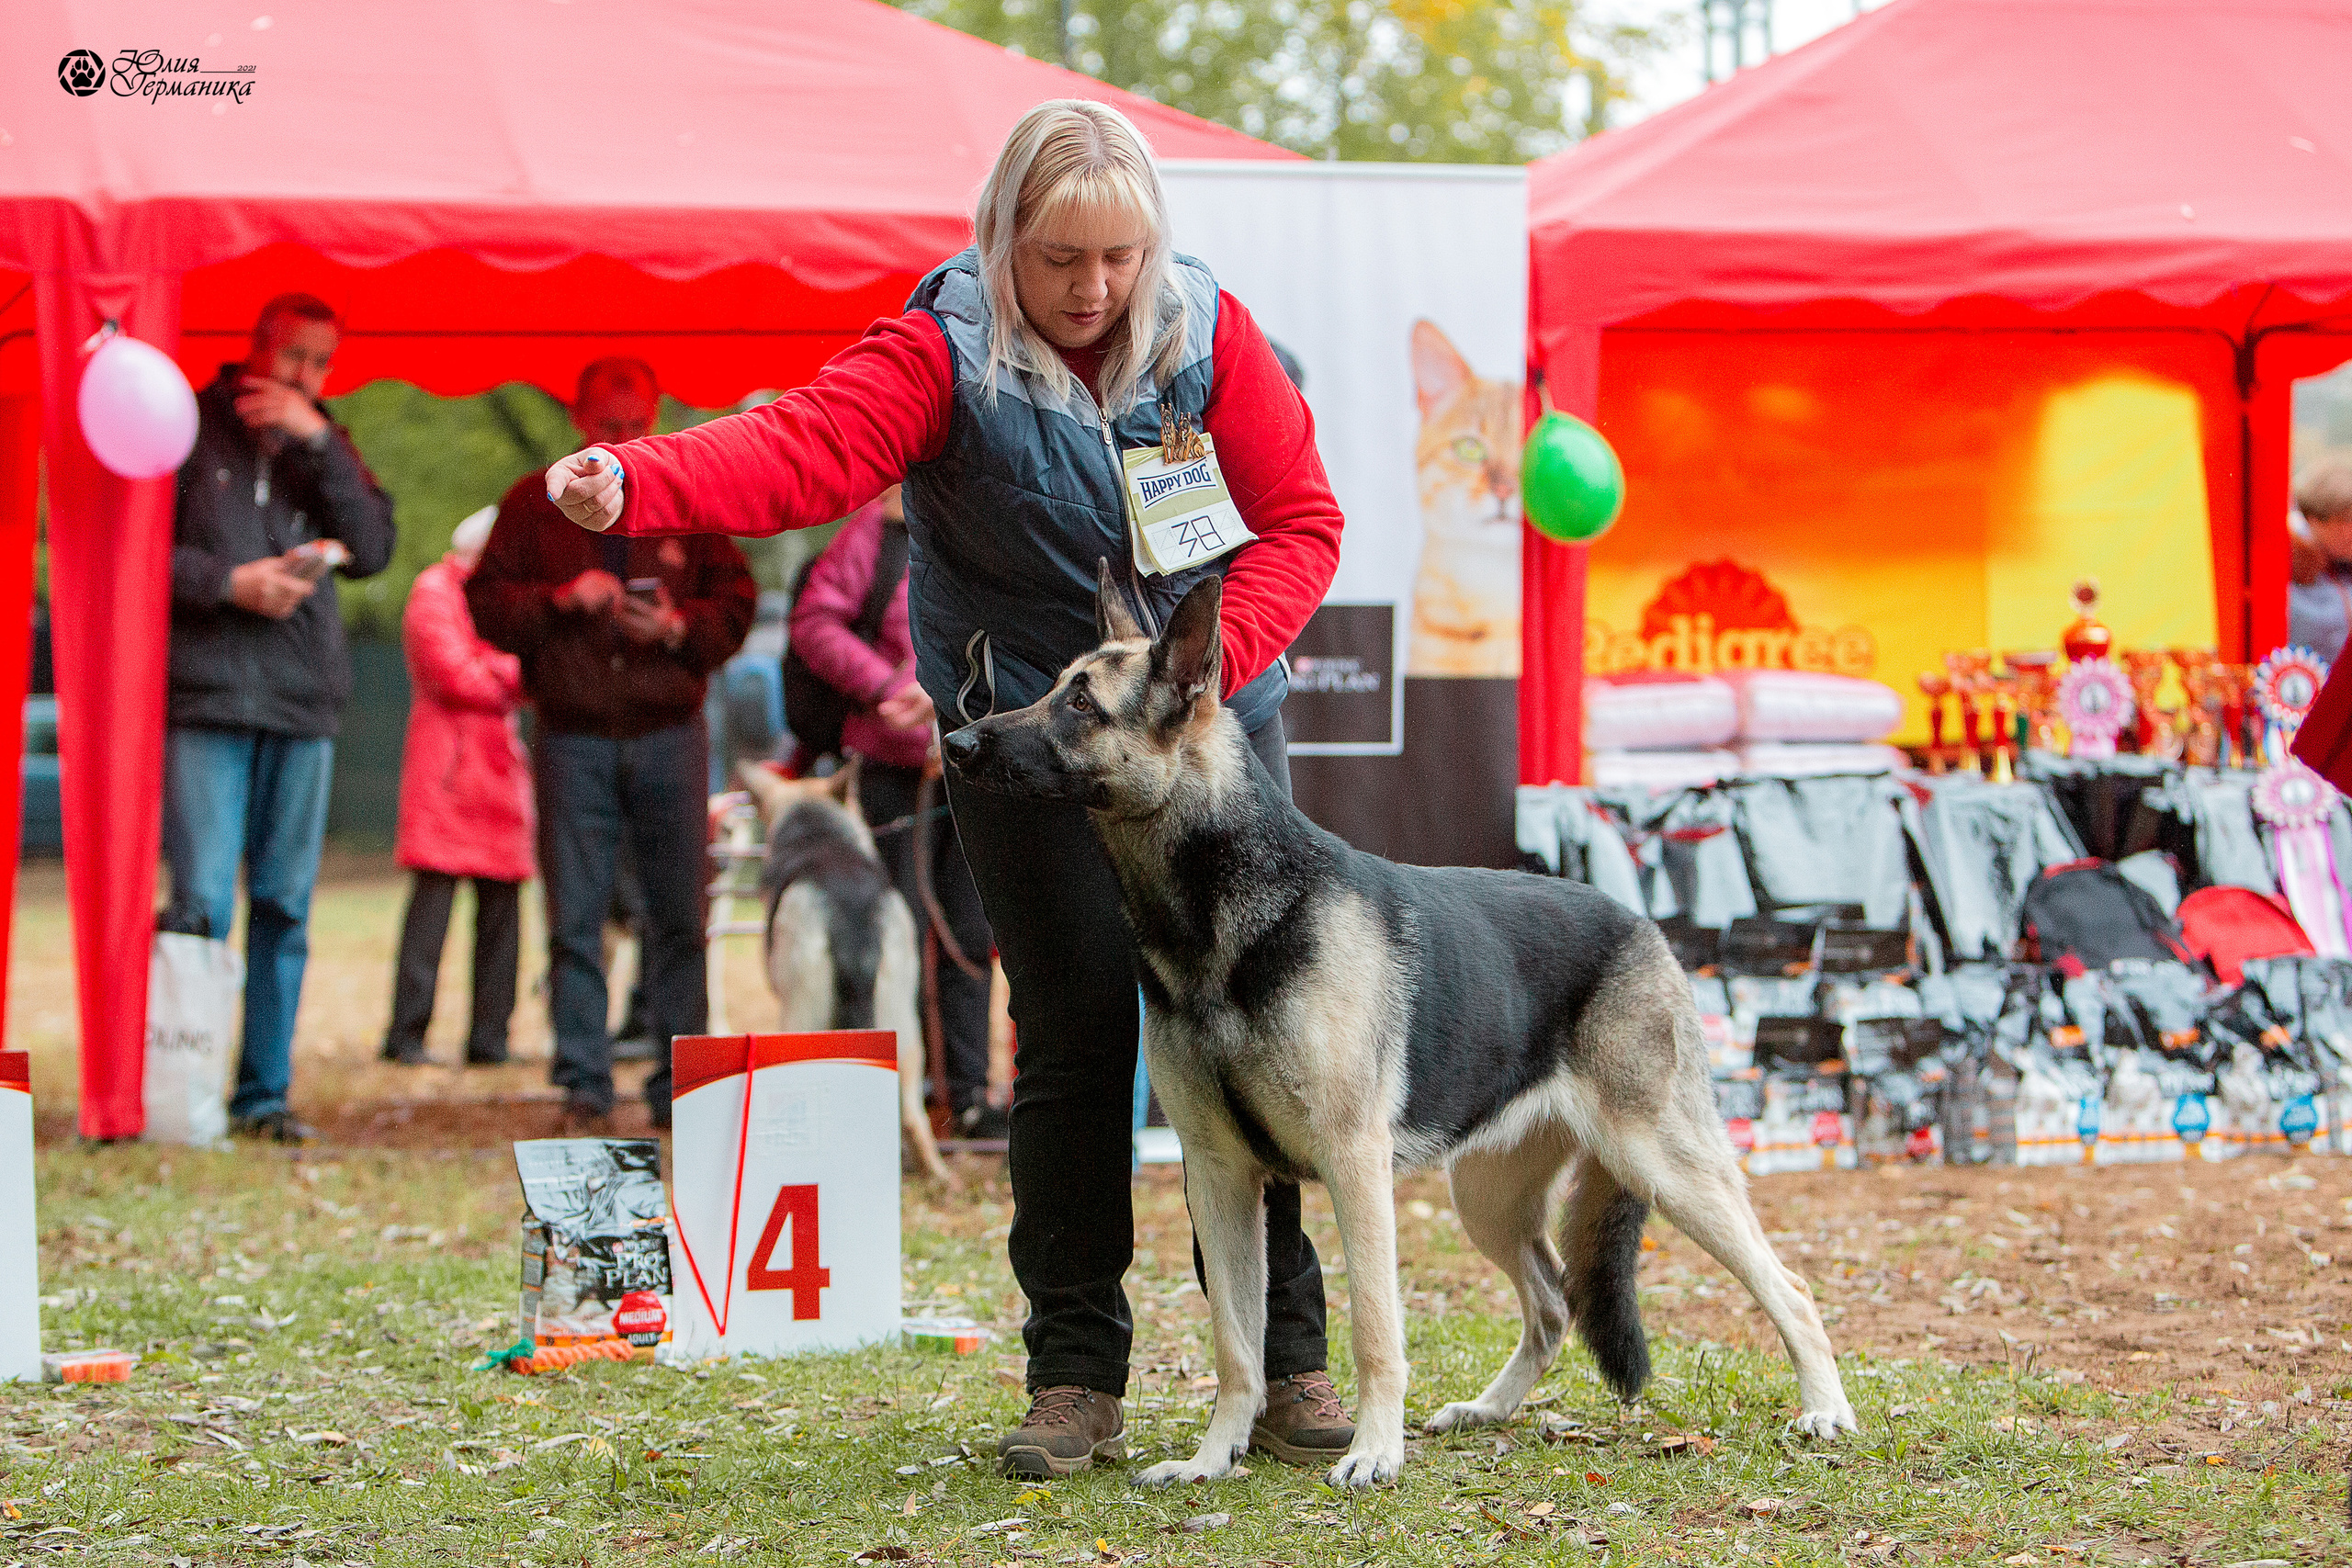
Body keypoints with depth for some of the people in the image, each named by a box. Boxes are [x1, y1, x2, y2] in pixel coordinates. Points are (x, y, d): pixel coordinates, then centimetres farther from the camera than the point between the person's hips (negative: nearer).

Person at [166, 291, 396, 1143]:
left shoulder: (325, 445, 17)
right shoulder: (190, 428, 4)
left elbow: (371, 549, 2)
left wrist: (317, 443, -5)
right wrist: (228, 581, -11)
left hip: (304, 701, 4)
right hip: (205, 696, -4)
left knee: (285, 905, 4)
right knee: (203, 901, -10)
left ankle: (265, 1092, 10)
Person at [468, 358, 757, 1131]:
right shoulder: (535, 504, 8)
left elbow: (737, 600, 10)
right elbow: (485, 600, 4)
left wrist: (678, 627, -9)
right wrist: (559, 600, -12)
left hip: (669, 734, 1)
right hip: (572, 739, -1)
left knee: (679, 916, 0)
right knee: (574, 917, -3)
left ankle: (680, 1083, 6)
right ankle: (584, 1083, 1)